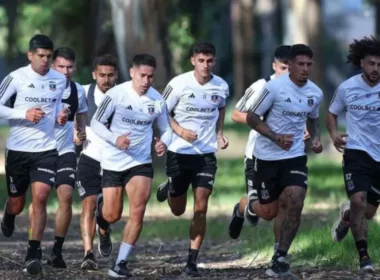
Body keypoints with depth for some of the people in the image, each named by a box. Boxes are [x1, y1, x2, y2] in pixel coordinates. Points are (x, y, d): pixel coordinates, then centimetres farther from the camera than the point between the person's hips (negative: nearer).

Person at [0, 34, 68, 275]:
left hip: (46, 150, 1)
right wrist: (24, 114, -20)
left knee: (40, 198, -15)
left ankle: (34, 253, -10)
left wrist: (60, 117, -3)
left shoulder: (59, 80, 3)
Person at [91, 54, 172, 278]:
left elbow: (166, 129, 10)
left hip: (141, 162, 1)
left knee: (137, 213, -15)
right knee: (112, 216, 4)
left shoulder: (157, 100, -3)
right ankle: (101, 204, 42)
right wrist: (115, 139, -23)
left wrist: (164, 143, -13)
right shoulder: (116, 94, -13)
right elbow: (96, 122, -7)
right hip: (113, 162, -1)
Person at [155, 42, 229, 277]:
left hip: (206, 154, 1)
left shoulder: (221, 87, -2)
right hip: (179, 152, -1)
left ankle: (192, 262, -3)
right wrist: (180, 130, -20)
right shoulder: (179, 84, -12)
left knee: (201, 208, -10)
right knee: (178, 210, 12)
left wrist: (220, 133, 5)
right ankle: (167, 188, 48)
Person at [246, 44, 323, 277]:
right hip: (267, 157, -3)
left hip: (295, 157, 3)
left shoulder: (316, 93, 1)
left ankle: (281, 258, -2)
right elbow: (252, 118, -10)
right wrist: (276, 138, -22)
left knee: (295, 205, -14)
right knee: (269, 212, 4)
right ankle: (250, 205, 42)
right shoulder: (275, 87, -15)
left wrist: (316, 138, 1)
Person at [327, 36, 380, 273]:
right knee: (359, 200, -21)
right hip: (357, 153, -1)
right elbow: (332, 113, 12)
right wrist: (334, 134, -7)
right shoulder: (347, 88, -4)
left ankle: (346, 216, 47)